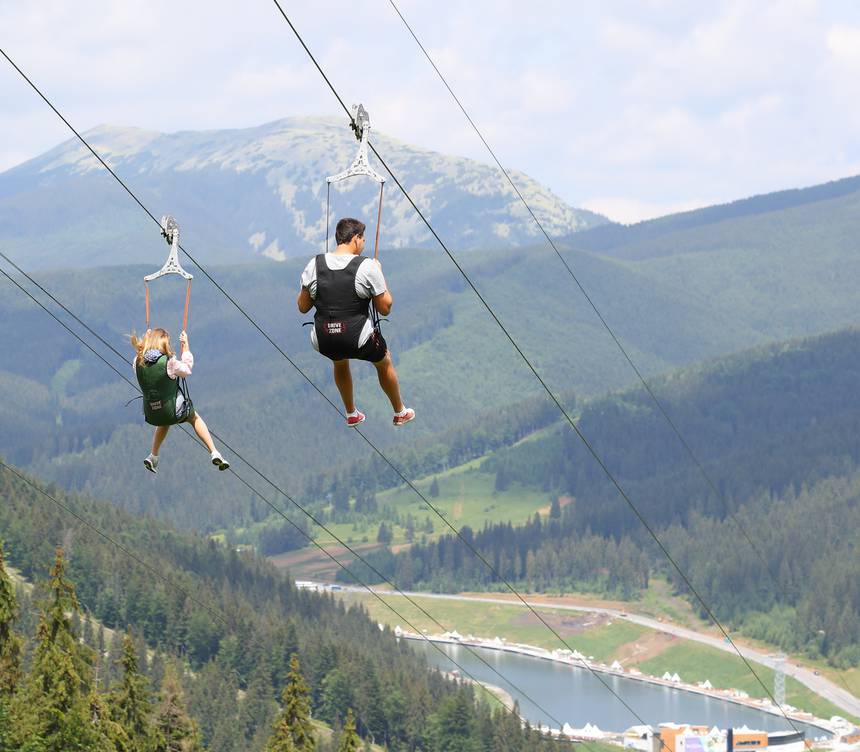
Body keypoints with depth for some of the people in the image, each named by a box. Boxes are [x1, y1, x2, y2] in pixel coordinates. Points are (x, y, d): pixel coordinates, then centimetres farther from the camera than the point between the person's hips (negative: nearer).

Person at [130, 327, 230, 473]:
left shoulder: (138, 362, -11)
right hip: (173, 412, -4)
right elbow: (187, 369, -4)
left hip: (152, 415, 4)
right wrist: (185, 346, 2)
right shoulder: (169, 362, -23)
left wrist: (148, 339, 15)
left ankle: (153, 457, 37)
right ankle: (214, 453, 22)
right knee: (195, 418, 28)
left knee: (165, 422, 40)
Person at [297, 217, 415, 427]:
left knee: (340, 362, 40)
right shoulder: (367, 267, -11)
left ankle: (351, 414, 51)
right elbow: (385, 308, -3)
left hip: (323, 342, 3)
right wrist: (379, 275, 10)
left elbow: (302, 307, 6)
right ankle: (400, 413, 47)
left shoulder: (314, 265, -3)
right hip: (359, 339, -3)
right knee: (384, 361, 31)